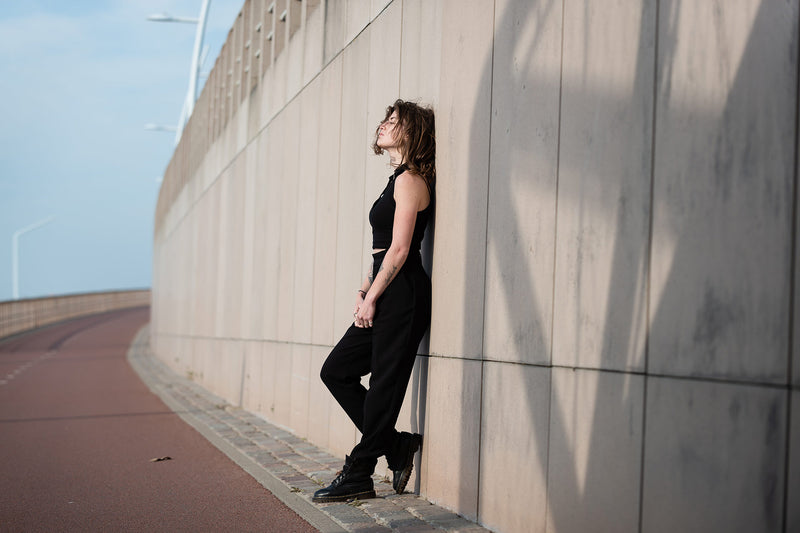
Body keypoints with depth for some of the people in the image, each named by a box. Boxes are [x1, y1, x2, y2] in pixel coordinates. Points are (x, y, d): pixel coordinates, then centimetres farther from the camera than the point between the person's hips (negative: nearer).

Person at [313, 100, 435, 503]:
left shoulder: (410, 180, -10)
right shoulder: (398, 180, 20)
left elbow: (399, 249, -16)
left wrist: (372, 298, -12)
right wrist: (363, 289, 10)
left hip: (403, 293, -10)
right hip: (387, 295, 10)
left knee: (384, 385, -3)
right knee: (337, 371, 10)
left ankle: (358, 476, 3)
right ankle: (396, 445, 14)